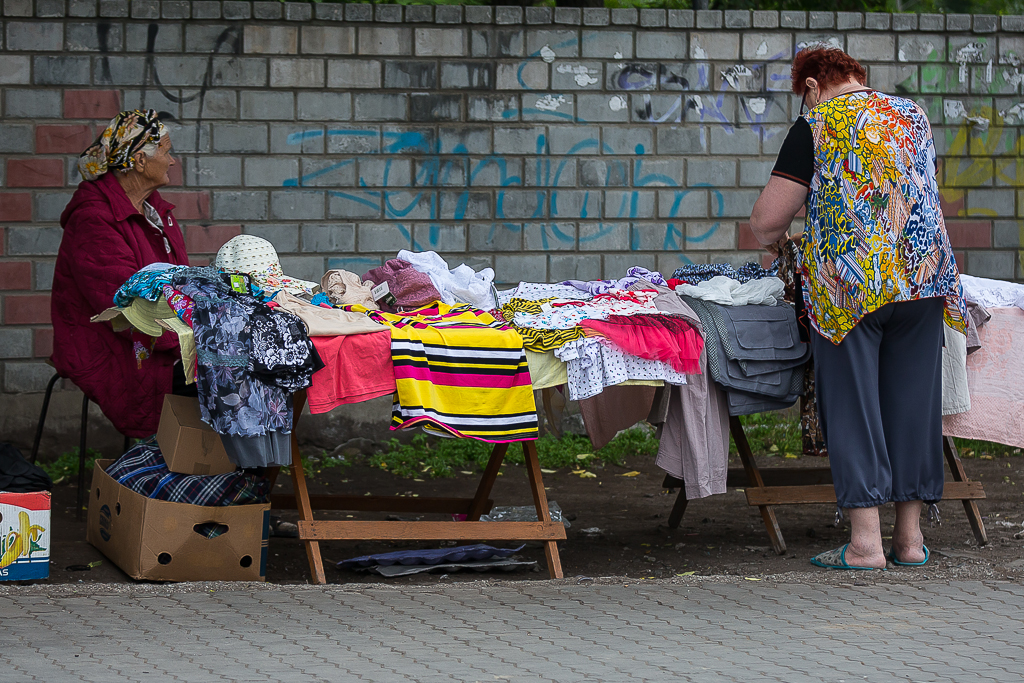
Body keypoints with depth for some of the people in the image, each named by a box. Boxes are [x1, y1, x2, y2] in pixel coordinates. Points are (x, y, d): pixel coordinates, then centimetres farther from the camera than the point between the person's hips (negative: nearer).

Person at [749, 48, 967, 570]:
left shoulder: (817, 125, -2)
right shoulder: (913, 116, 14)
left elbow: (764, 221, -4)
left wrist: (773, 235, 17)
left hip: (850, 283, -5)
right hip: (924, 274, 5)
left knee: (852, 404, -1)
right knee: (911, 400, 9)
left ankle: (865, 542, -5)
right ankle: (910, 537, 11)